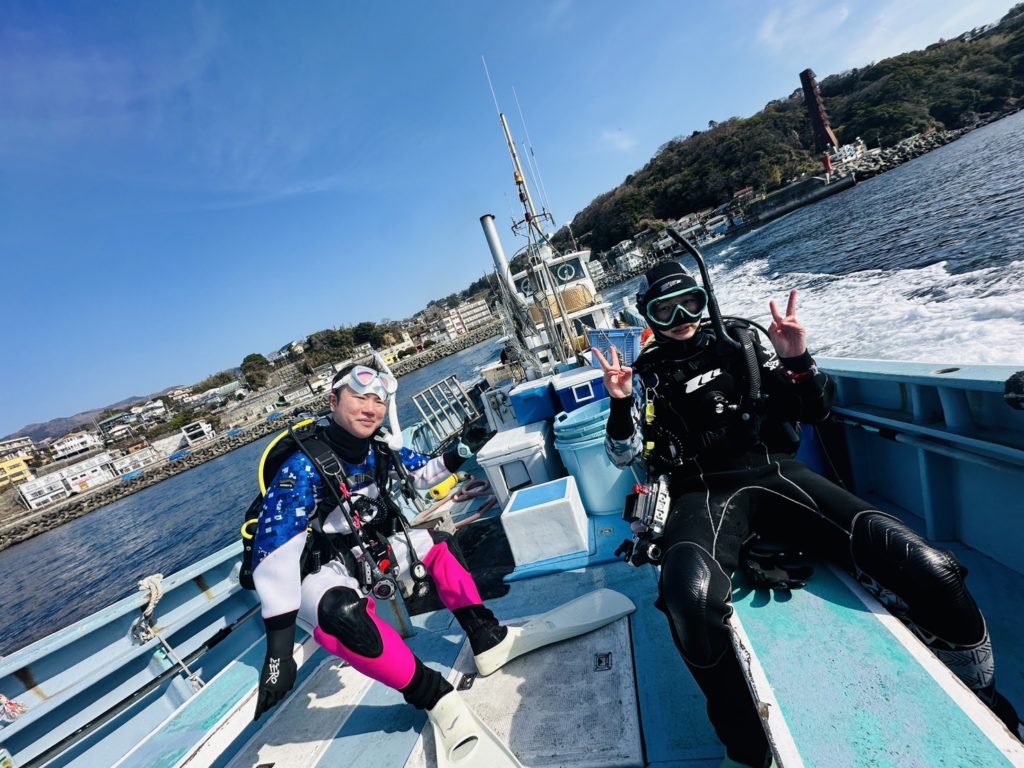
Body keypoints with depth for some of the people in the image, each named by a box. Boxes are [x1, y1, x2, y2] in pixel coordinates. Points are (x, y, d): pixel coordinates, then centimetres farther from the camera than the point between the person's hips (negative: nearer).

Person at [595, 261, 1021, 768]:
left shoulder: (739, 341, 15)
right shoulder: (648, 375, 12)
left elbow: (815, 413, 16)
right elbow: (623, 456, 8)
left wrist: (797, 360, -2)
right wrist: (621, 404, -9)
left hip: (775, 472, 2)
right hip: (704, 493, -2)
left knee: (927, 569, -21)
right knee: (690, 596, -36)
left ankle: (982, 706, 11)